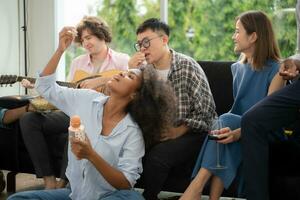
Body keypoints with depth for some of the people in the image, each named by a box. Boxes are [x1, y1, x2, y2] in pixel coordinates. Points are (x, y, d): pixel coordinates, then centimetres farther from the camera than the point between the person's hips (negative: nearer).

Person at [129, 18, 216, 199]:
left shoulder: (187, 66, -9)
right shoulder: (144, 69, 7)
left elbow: (206, 109, -12)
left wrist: (179, 131, -18)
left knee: (156, 156, -30)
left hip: (192, 133, -4)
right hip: (160, 134, 5)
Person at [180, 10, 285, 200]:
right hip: (236, 126, 5)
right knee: (226, 123, -31)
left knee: (227, 120, -33)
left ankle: (197, 184, -42)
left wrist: (238, 133, -31)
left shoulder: (276, 70, -6)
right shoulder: (237, 68, 16)